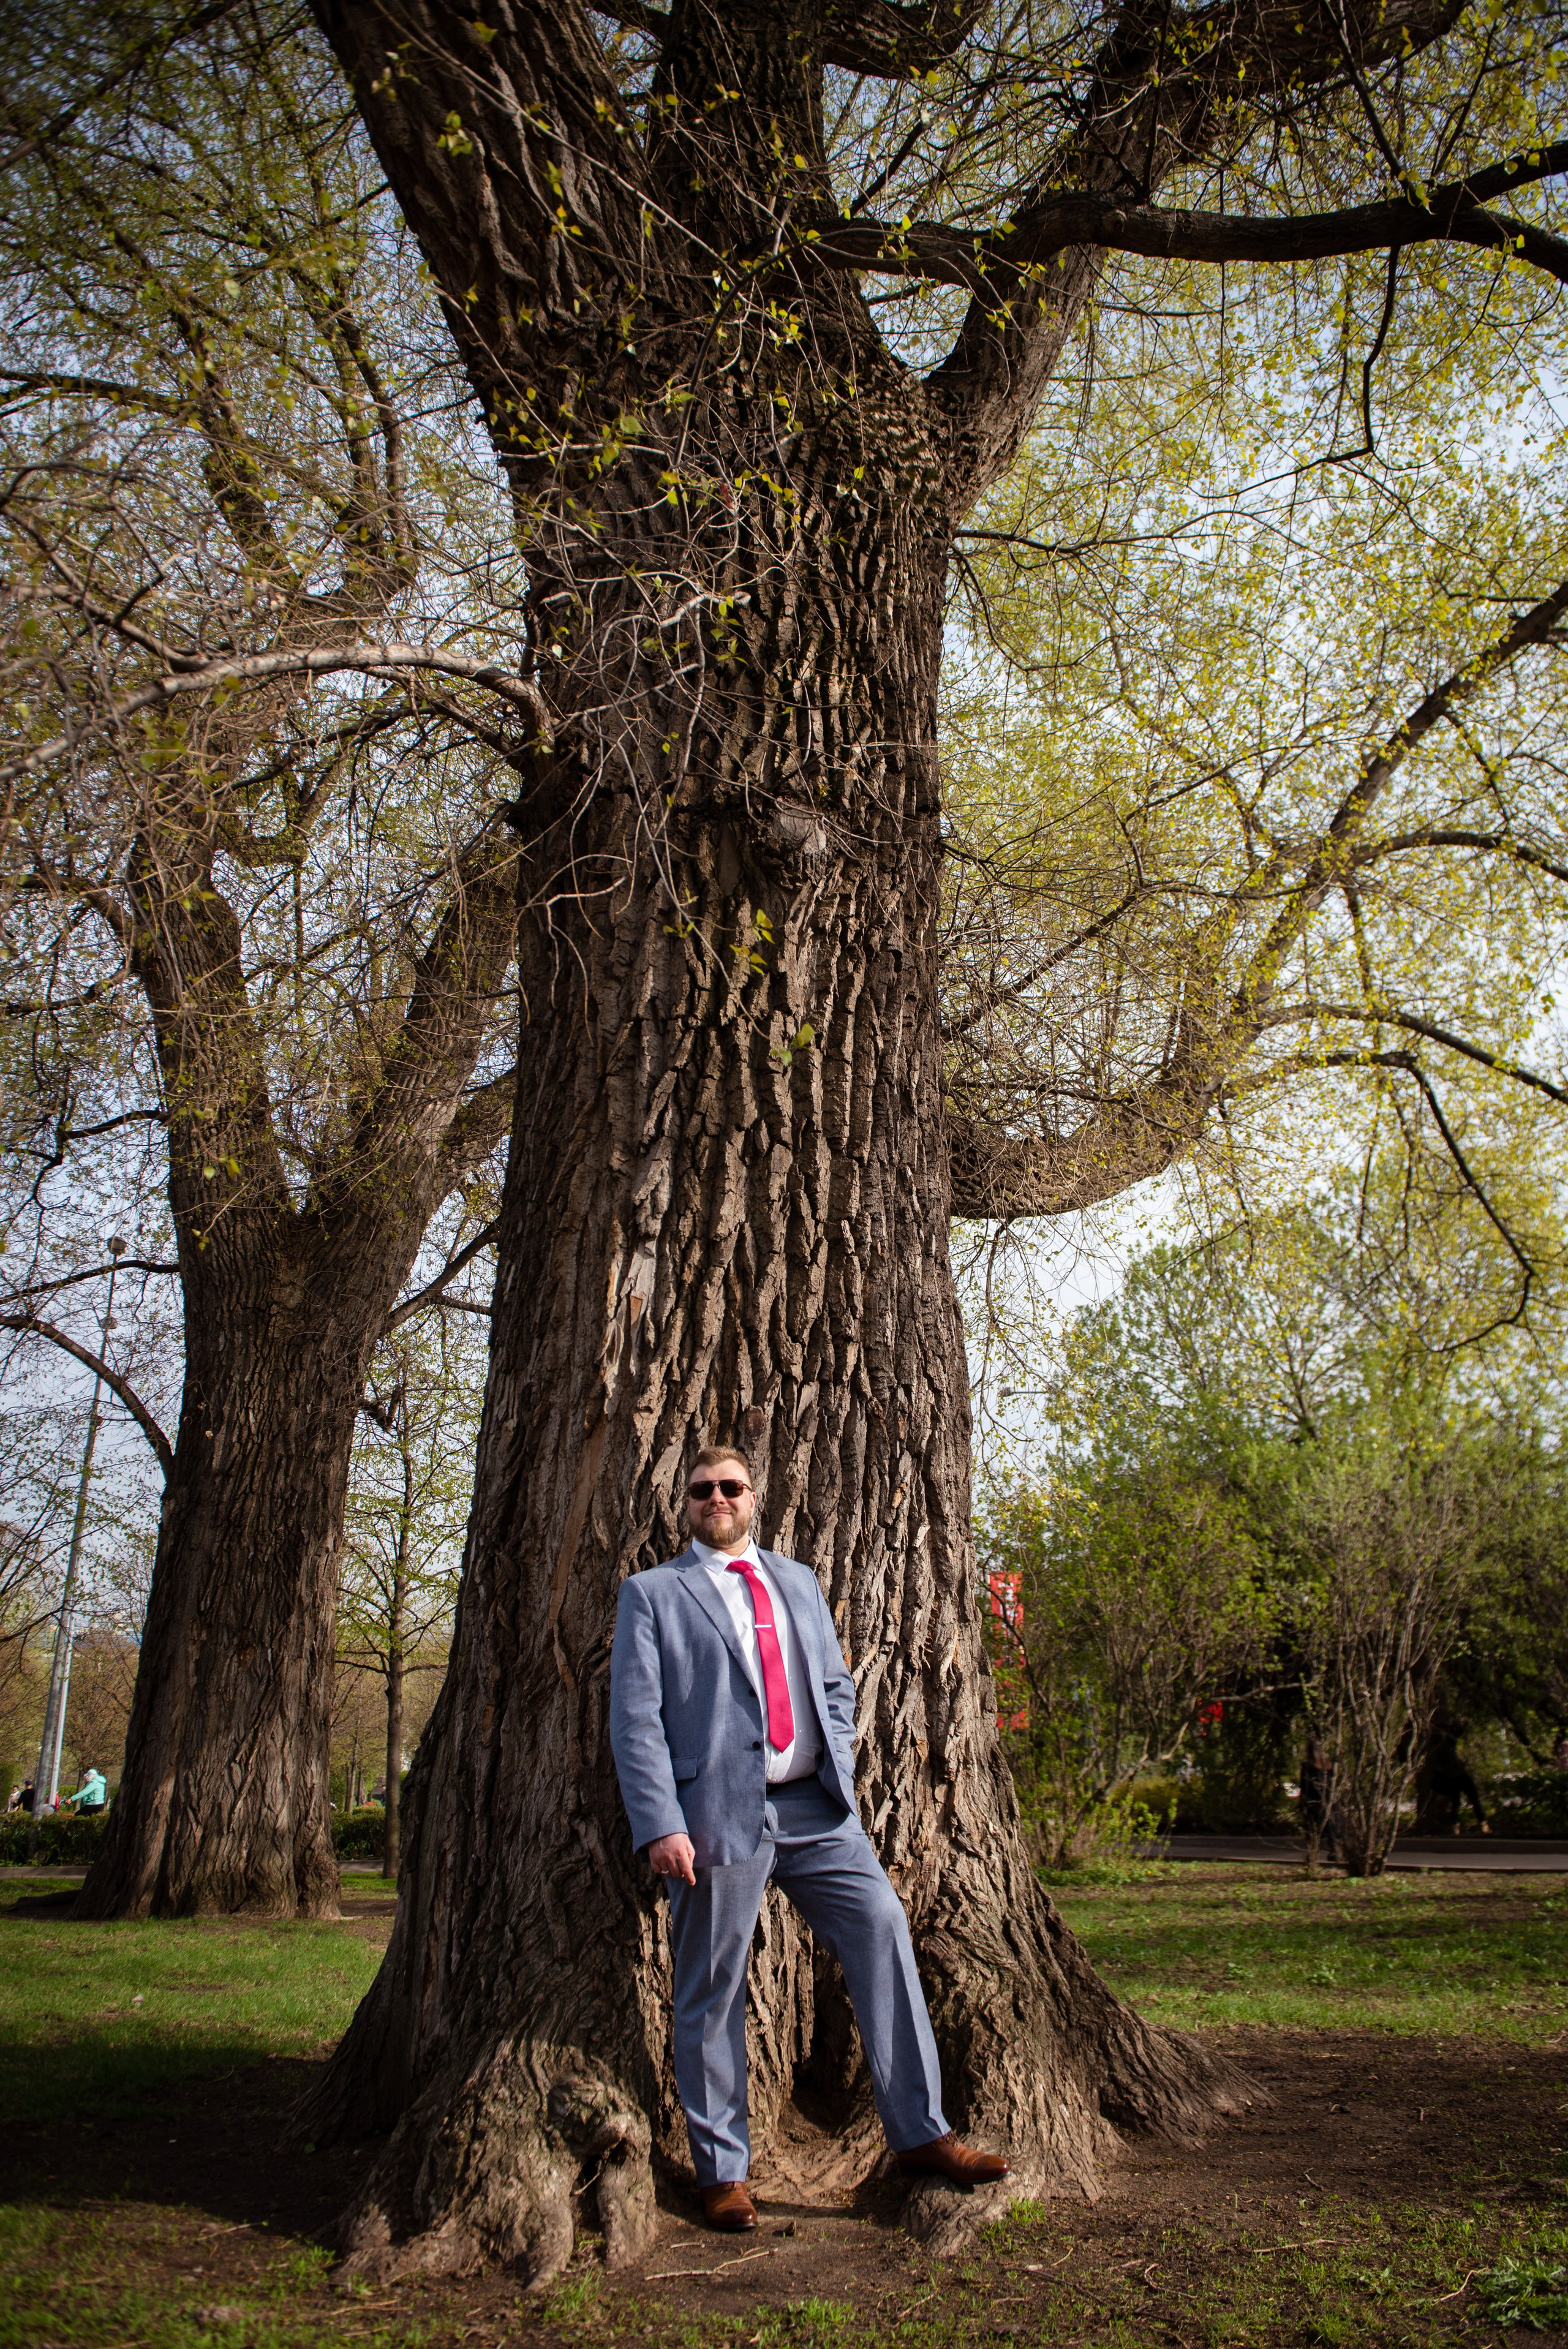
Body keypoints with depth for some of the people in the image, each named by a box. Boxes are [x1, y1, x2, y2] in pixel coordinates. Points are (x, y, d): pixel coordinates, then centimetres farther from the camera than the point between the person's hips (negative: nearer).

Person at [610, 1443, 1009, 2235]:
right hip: (720, 1815, -4)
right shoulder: (652, 1594, 3)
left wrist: (838, 1772, 5)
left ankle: (920, 2132, 5)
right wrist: (661, 1827, -13)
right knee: (712, 1995, 4)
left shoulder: (797, 1581, 18)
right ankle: (723, 2171, 20)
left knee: (883, 1929, -7)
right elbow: (635, 1718, -4)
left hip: (815, 1811, 4)